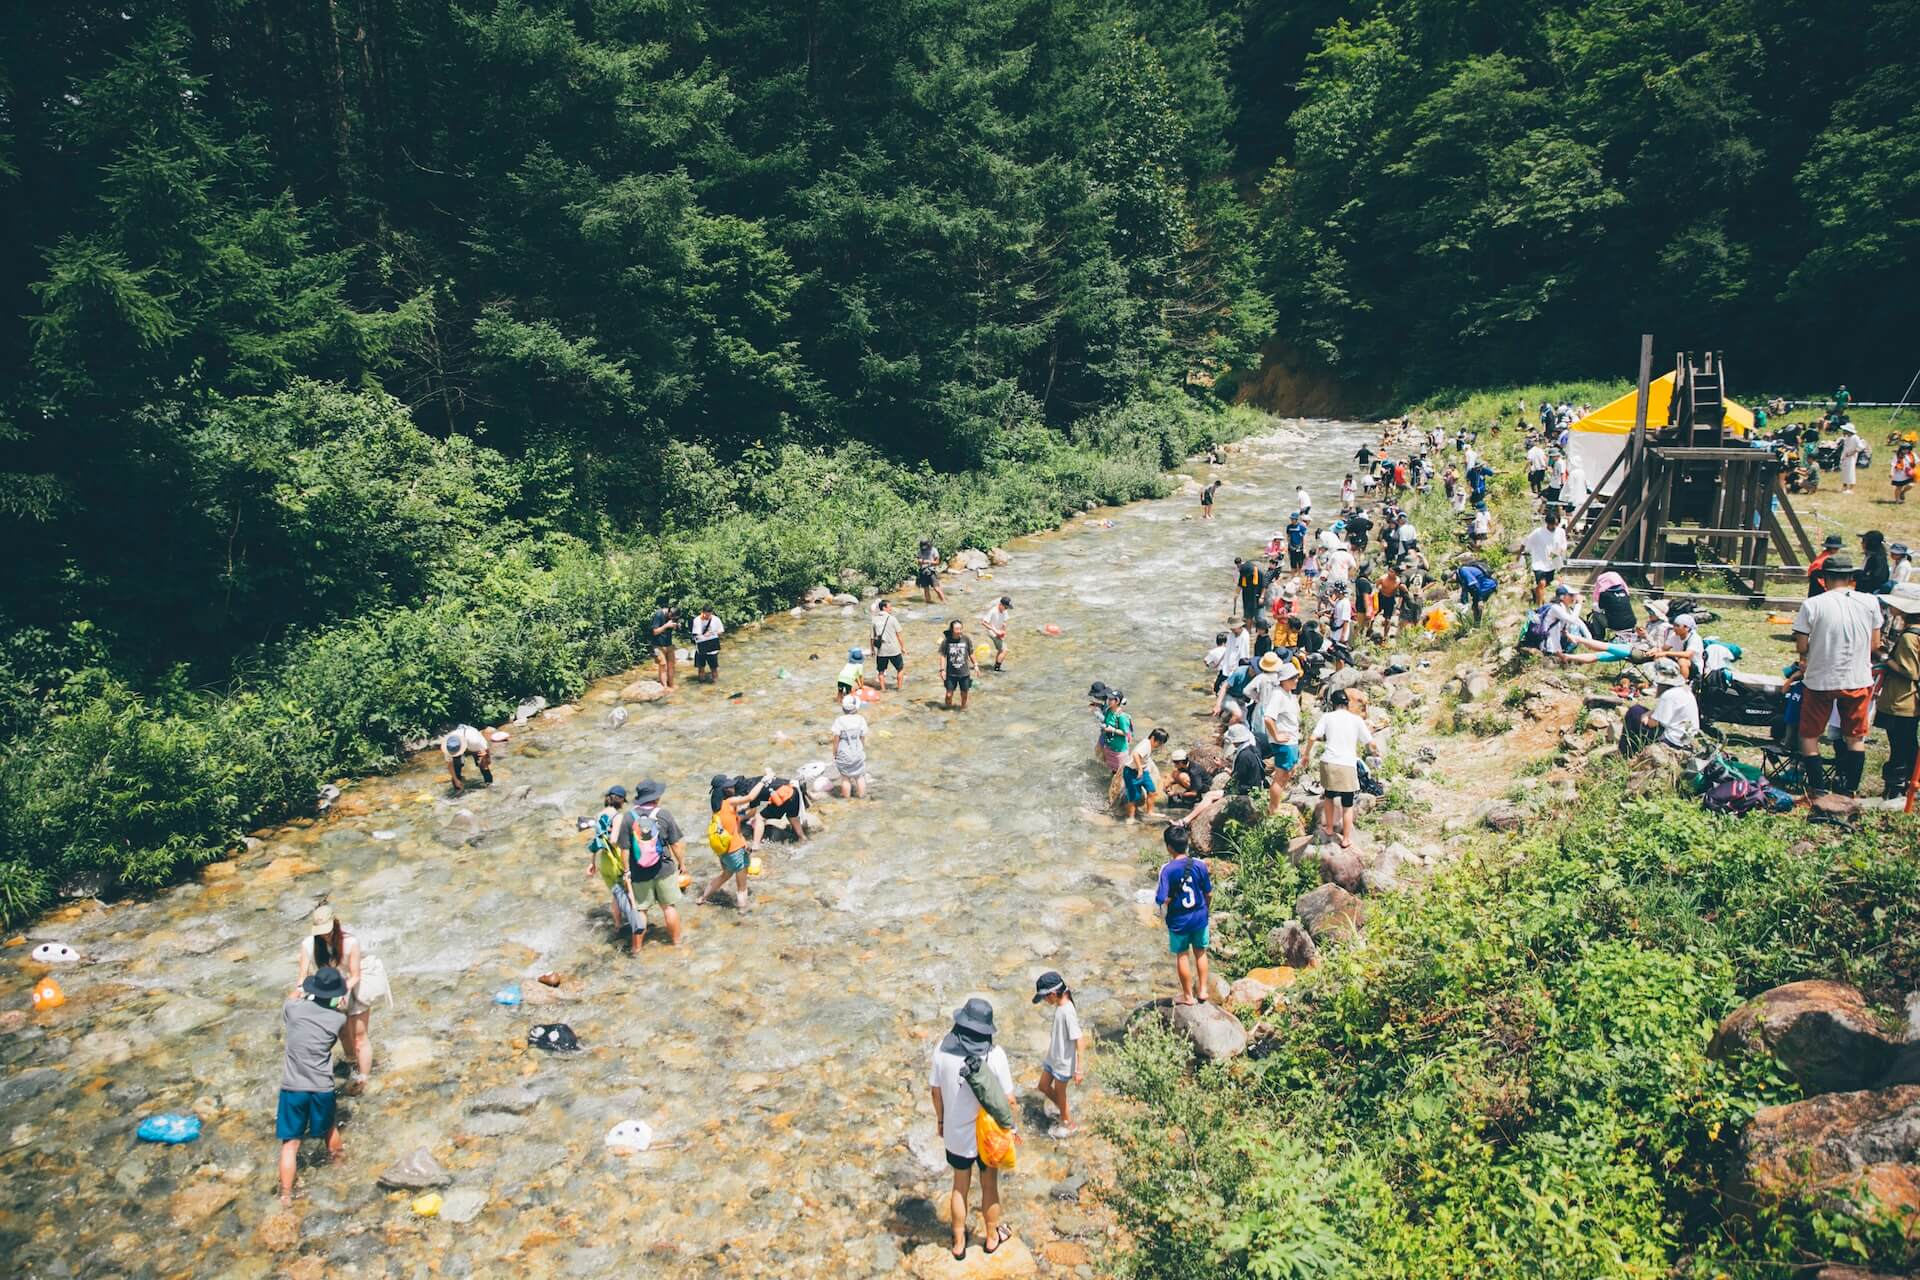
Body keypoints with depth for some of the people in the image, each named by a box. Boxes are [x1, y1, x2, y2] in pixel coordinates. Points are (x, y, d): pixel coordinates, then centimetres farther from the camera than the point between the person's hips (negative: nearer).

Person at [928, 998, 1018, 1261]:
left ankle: (959, 1243, 38)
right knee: (989, 1187, 22)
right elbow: (1007, 1098, -15)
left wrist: (940, 1120, 13)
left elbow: (935, 1090, -4)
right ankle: (992, 1237, 42)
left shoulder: (942, 1049, -16)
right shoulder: (994, 1054, -23)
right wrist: (1010, 1126, 2)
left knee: (960, 1187, 23)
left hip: (956, 1133, 2)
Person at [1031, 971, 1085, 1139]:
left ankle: (1069, 1126, 35)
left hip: (1064, 1062, -8)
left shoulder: (1067, 1012, -31)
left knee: (1059, 1094, 12)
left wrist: (1079, 1069, -26)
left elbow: (1080, 1041, -29)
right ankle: (1065, 1111, 42)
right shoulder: (1060, 1006, -4)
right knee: (1043, 1087, 20)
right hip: (1053, 1057, 8)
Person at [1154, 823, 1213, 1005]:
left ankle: (1188, 995, 27)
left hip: (1179, 920, -2)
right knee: (1200, 953, 21)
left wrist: (1156, 892, -2)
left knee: (1182, 956, 14)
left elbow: (1163, 899, -24)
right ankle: (1202, 990, 32)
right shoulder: (1199, 865, -13)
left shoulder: (1167, 870, -22)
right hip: (1199, 917, 3)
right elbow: (1208, 893, -3)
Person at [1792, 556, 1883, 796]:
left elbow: (1801, 646, -11)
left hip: (1820, 680, -3)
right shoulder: (1870, 602, -4)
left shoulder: (1812, 604, -13)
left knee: (1810, 735, 12)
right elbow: (1875, 644, 4)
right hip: (1859, 680, 3)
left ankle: (1818, 790, 13)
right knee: (1855, 738, 18)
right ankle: (1849, 789, 22)